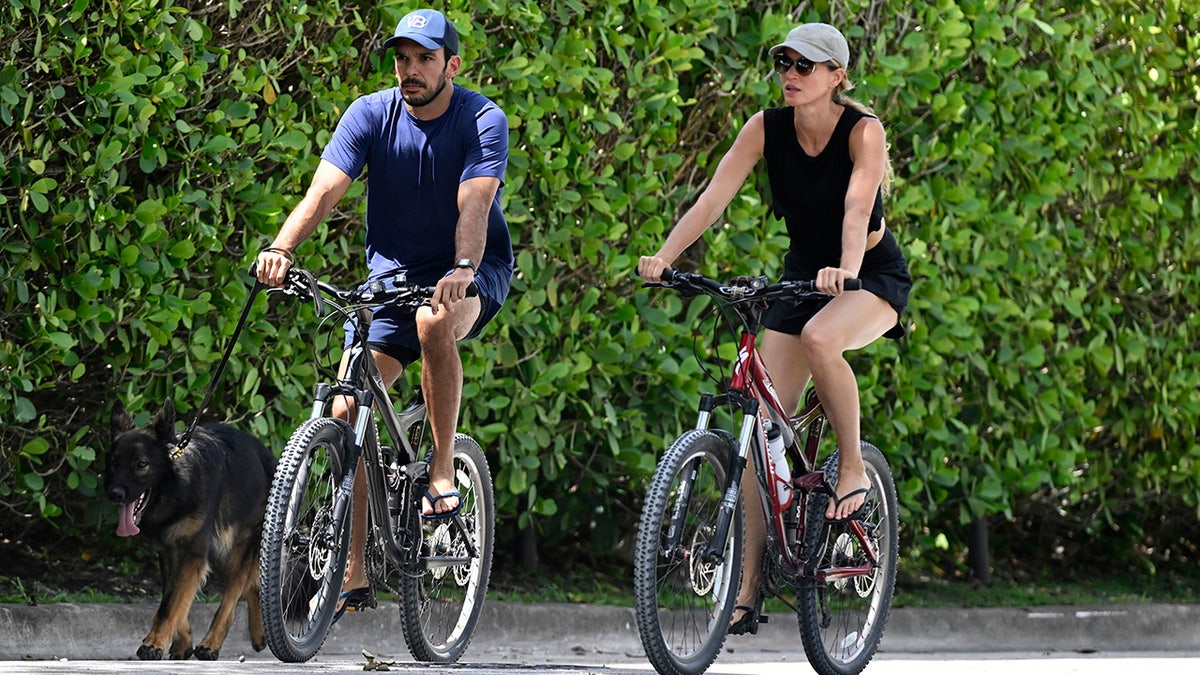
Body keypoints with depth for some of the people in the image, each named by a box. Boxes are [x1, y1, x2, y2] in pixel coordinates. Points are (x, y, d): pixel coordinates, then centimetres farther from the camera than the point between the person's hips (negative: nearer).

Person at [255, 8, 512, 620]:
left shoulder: (483, 121, -15)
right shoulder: (371, 115, -8)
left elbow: (474, 205, -30)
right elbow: (325, 188, -20)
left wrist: (462, 271, -50)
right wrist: (281, 248, -39)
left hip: (473, 272, -3)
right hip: (394, 274, 3)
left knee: (435, 322, -39)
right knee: (346, 411, -10)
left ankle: (442, 473, -22)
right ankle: (353, 576, -3)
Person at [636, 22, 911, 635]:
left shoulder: (862, 131, -20)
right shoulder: (767, 128, -10)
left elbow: (858, 206, -35)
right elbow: (713, 197, -18)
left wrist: (847, 269, -54)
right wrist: (664, 255, -32)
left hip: (874, 276, -4)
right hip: (801, 273, 4)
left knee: (819, 337, -39)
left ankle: (853, 470, -17)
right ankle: (748, 584, -5)